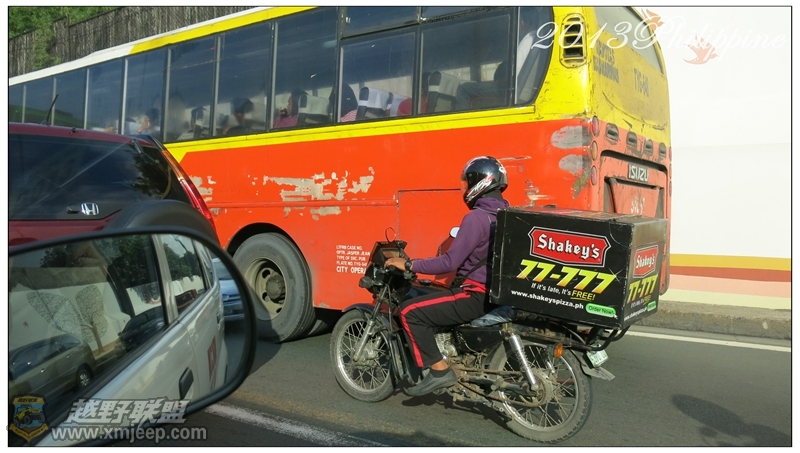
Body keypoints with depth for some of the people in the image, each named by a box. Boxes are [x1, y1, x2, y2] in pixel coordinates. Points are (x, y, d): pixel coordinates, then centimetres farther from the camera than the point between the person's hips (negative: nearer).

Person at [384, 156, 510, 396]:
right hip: (496, 291, 10)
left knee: (410, 311, -12)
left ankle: (439, 370, -9)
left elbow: (451, 263, -22)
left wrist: (409, 265, -15)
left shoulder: (476, 217, -20)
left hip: (475, 294, -10)